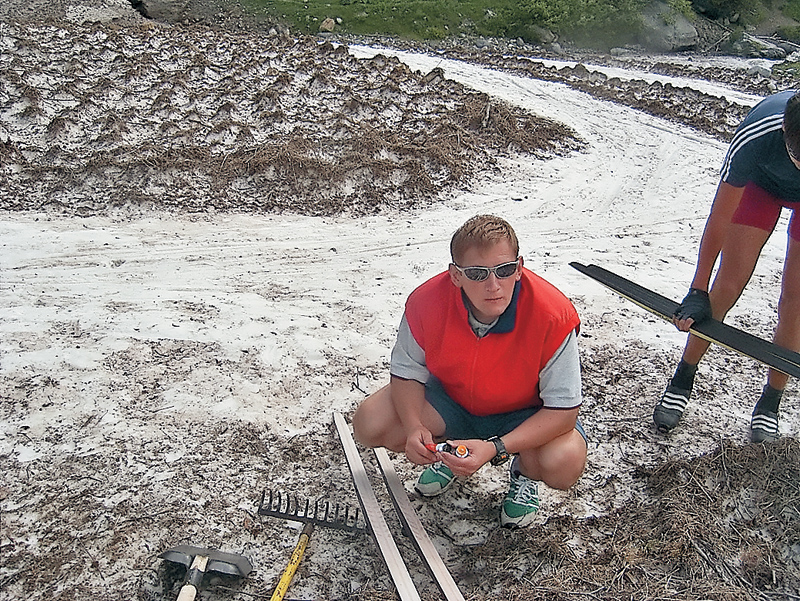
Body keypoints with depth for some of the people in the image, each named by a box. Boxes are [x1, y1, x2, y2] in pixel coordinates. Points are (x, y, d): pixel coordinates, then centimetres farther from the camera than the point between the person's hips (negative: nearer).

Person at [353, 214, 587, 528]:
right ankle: (449, 451, 13)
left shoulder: (553, 316, -33)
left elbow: (563, 410, -27)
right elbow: (406, 373, -10)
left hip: (524, 414, -2)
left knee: (565, 463, -33)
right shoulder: (427, 301, -26)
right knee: (369, 424, -18)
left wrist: (496, 448, -38)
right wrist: (414, 428, -30)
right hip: (451, 401, 3)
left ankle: (524, 471, 8)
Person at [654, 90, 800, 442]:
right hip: (762, 182, 0)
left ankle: (769, 405, 11)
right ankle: (682, 383, 11)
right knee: (728, 284, -5)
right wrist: (698, 291, -18)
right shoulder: (755, 136, -40)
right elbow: (720, 219, -25)